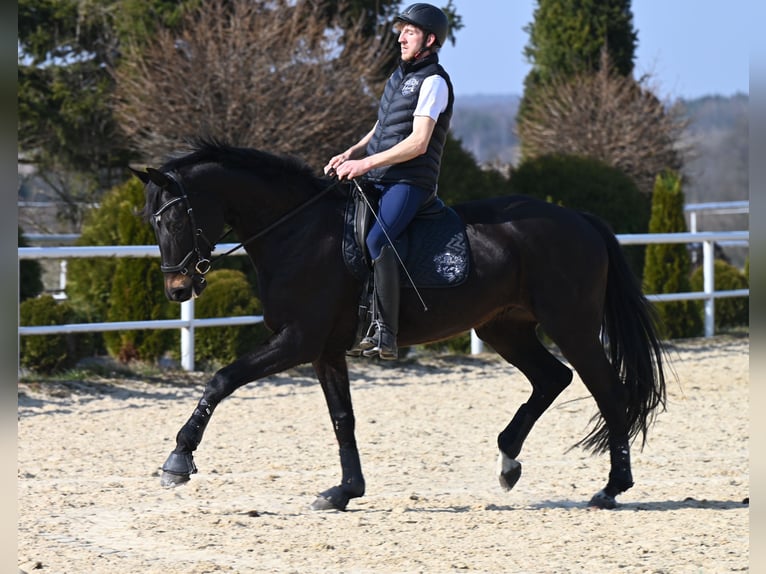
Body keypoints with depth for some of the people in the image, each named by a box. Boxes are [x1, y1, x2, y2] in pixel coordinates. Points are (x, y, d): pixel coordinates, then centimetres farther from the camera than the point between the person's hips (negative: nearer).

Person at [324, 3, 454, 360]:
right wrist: (350, 155, 7)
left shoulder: (433, 81, -8)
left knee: (375, 241, -31)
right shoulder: (400, 76, 20)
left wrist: (366, 163, -20)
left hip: (410, 182, -10)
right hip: (376, 181, 10)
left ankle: (384, 334, -34)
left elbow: (418, 143, -17)